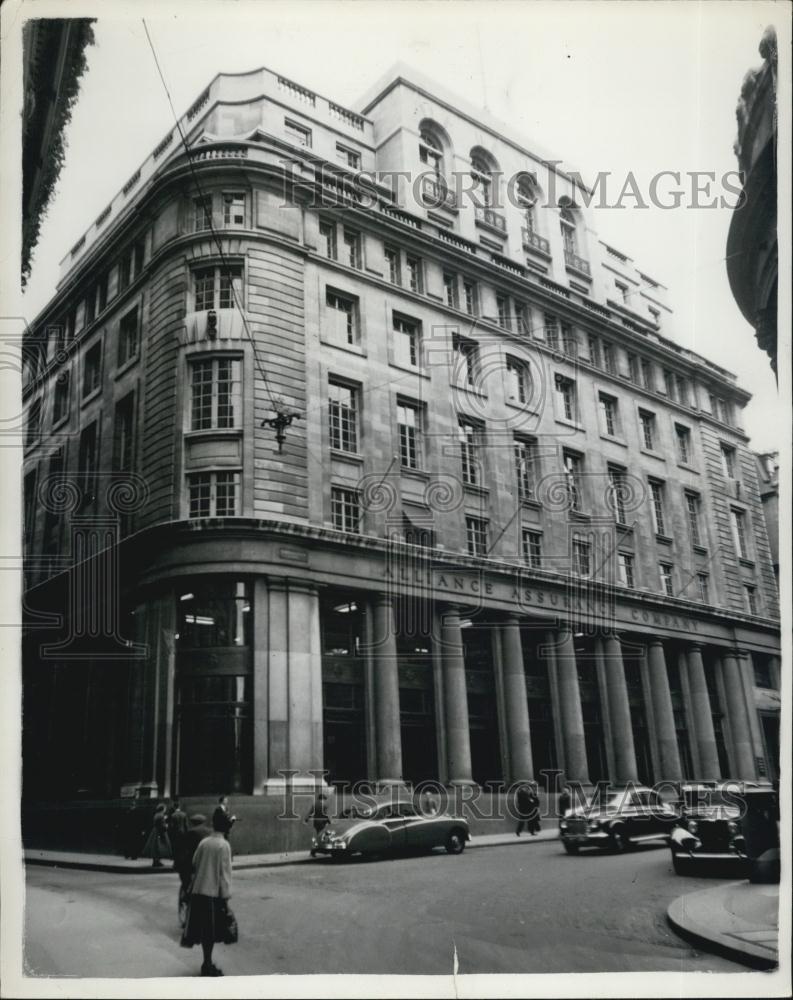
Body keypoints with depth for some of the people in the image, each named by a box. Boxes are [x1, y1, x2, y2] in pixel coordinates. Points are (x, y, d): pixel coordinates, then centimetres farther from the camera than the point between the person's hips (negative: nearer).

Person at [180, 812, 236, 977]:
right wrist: (226, 896, -8)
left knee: (204, 929, 14)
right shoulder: (223, 845, -12)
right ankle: (208, 966, 7)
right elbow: (224, 873, -12)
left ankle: (207, 963, 24)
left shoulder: (203, 842, 3)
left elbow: (194, 864, 9)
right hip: (214, 892, -5)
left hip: (198, 891, 6)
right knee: (211, 931, 4)